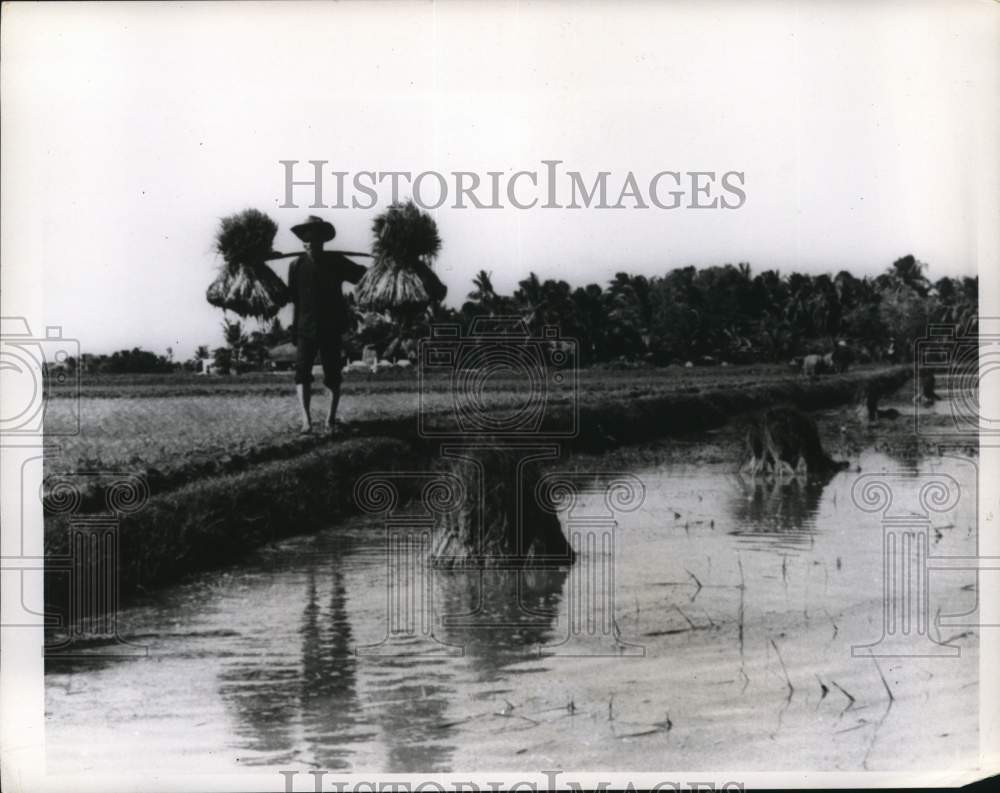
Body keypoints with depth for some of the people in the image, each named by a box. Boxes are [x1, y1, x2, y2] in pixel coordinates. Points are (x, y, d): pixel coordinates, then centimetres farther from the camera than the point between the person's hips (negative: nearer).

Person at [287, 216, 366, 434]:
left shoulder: (336, 262, 2)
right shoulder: (297, 266, 5)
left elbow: (364, 276, 4)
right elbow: (294, 299, 9)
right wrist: (294, 326, 5)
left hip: (331, 328, 0)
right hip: (306, 328, 0)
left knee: (333, 375, 5)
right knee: (301, 374, -14)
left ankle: (331, 420, 16)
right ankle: (306, 420, -20)